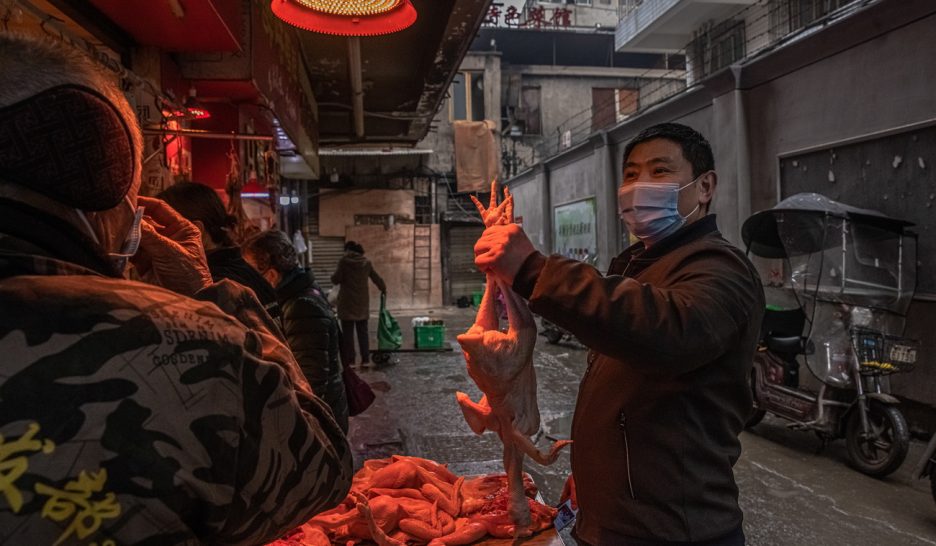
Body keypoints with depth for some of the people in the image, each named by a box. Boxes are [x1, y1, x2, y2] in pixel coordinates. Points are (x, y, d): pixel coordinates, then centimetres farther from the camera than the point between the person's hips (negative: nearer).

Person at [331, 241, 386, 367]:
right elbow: (376, 278, 13)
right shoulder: (366, 262, 5)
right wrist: (383, 289, 31)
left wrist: (334, 275, 15)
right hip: (362, 302, 4)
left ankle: (350, 360, 0)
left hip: (347, 302, -4)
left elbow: (335, 280, -8)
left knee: (348, 333, 1)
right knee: (362, 331, 11)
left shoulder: (344, 261, -8)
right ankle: (365, 359, 11)